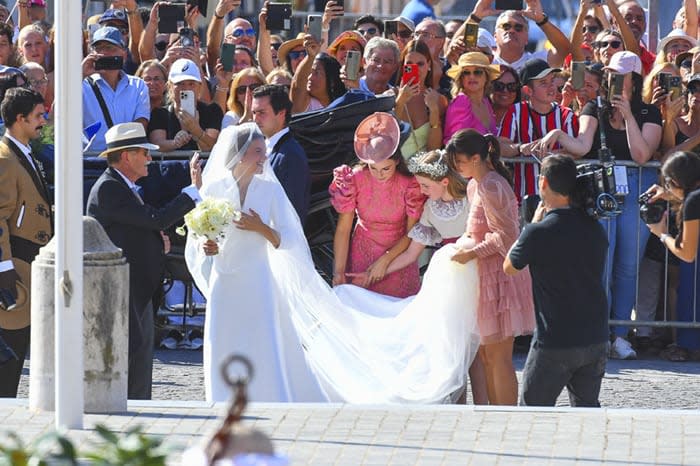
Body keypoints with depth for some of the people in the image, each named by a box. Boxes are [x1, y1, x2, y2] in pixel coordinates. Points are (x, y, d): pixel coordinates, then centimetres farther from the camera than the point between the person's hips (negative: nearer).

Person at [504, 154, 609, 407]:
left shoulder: (539, 231, -15)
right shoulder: (594, 227, 2)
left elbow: (509, 267, 2)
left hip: (555, 342, -5)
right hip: (596, 338, 5)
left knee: (533, 408, 5)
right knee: (587, 406, 16)